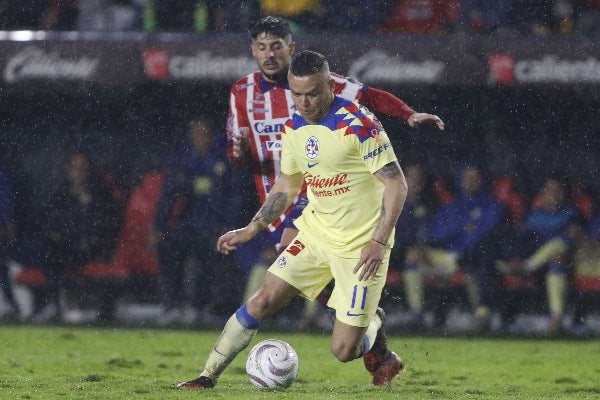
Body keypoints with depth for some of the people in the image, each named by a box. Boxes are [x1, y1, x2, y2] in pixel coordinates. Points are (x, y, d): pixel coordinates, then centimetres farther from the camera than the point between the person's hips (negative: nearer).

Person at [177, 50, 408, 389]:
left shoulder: (359, 125, -19)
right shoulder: (294, 129, 3)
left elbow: (396, 184, -18)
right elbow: (287, 185, 19)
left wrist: (379, 242, -25)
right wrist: (252, 229, 14)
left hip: (360, 245, -6)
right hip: (316, 231, 6)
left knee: (344, 350, -6)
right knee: (263, 301, -6)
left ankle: (373, 325, 29)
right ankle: (208, 377, 4)